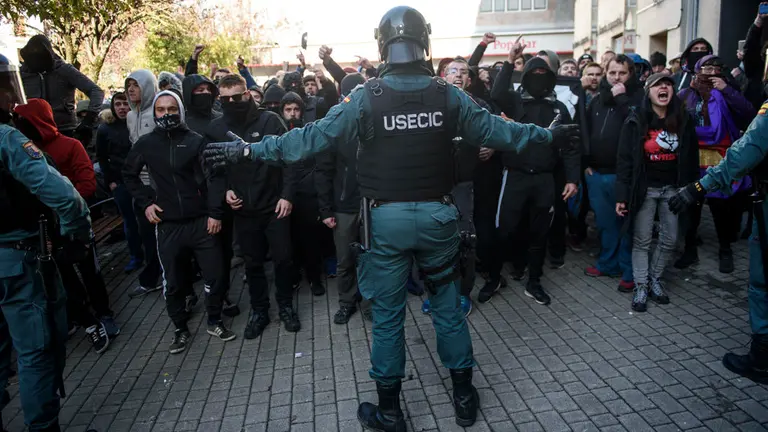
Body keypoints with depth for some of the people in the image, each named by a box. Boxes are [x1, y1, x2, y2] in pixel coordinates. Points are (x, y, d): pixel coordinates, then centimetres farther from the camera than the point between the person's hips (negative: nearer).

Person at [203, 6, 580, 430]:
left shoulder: (367, 97, -9)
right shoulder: (448, 95, -2)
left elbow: (313, 136, -10)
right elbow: (495, 129, 6)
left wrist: (249, 150, -2)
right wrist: (548, 135, 21)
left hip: (387, 219, -2)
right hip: (437, 215, 2)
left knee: (387, 315, 10)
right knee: (447, 304, 18)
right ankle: (464, 396, 31)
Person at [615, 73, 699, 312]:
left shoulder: (684, 120, 3)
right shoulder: (636, 121, -7)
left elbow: (691, 158, 6)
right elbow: (625, 160, -8)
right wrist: (622, 196, -12)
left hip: (673, 188, 3)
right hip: (645, 188, -3)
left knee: (670, 239, 8)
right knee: (642, 240, 2)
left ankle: (654, 278, 28)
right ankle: (641, 287, 13)